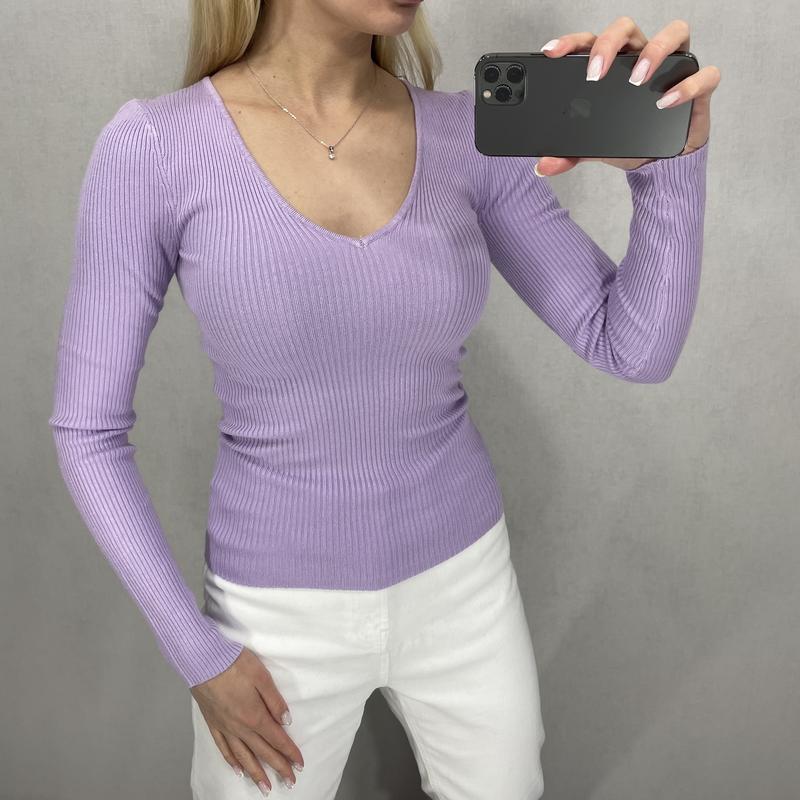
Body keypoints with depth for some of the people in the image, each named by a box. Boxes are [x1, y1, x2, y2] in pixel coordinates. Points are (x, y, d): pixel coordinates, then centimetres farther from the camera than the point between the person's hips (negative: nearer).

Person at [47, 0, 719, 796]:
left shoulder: (467, 139, -9)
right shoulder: (151, 149, -18)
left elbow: (635, 349, -12)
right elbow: (86, 427, -12)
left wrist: (672, 153, -30)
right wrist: (196, 655, -11)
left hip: (457, 577, 3)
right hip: (284, 609, -2)